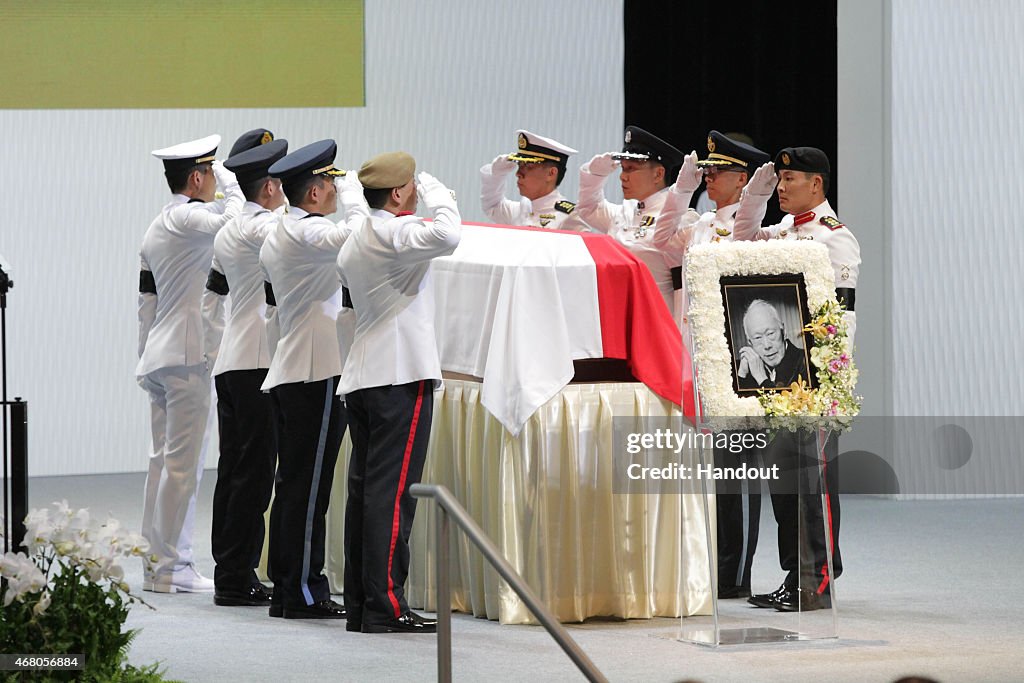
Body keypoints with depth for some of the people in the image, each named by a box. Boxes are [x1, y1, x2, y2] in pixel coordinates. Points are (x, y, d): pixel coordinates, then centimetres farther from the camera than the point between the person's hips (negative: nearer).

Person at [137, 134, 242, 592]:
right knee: (183, 463, -8)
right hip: (187, 356, -10)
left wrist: (146, 359, 25)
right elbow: (232, 220, -25)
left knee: (163, 460, 10)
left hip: (158, 356, 10)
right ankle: (171, 566, -7)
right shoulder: (187, 217, -10)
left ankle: (157, 561, 12)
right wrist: (228, 180, -7)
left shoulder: (157, 228, 19)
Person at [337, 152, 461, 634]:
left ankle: (359, 603, 9)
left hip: (362, 376, 10)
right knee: (392, 491, -10)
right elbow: (447, 235, -29)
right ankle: (384, 606, -12)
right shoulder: (393, 233, -12)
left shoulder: (354, 242, 18)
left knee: (365, 488, 9)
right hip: (401, 375, -10)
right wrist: (434, 192, -12)